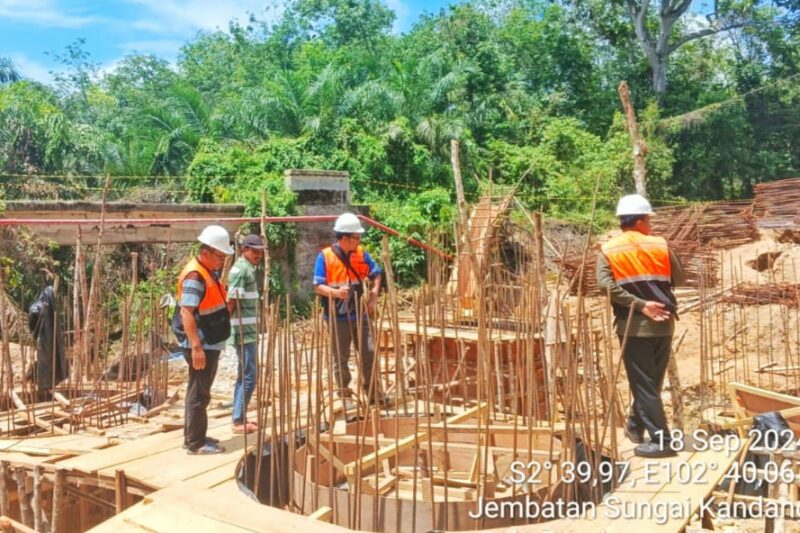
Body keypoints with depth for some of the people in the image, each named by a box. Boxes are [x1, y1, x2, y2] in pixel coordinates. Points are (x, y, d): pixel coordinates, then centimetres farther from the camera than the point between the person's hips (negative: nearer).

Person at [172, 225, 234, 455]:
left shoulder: (210, 272, 11)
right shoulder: (194, 276, -19)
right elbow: (186, 313, -25)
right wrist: (196, 347, -28)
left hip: (211, 343, 10)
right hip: (200, 345, -10)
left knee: (198, 390, 18)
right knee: (199, 393, -2)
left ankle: (193, 436, 30)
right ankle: (195, 443, 7)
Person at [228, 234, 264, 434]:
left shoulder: (247, 268, 15)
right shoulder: (241, 270, -15)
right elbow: (232, 301, -20)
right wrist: (227, 326, -20)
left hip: (248, 330, 10)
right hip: (244, 331, -10)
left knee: (244, 375, 15)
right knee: (249, 376, -5)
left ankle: (240, 418, 23)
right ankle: (239, 421, 2)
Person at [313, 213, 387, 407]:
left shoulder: (361, 253, 4)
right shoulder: (325, 256, -8)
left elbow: (376, 274, 15)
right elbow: (318, 286, -10)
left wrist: (374, 293, 0)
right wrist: (335, 292, -28)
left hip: (360, 314, 4)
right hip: (338, 317, -3)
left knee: (369, 354, 6)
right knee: (340, 358, 7)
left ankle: (374, 394, 18)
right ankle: (344, 395, 20)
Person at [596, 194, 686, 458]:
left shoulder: (608, 250, -1)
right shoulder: (660, 245, 2)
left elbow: (605, 284, -16)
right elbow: (680, 278, 7)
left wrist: (640, 305, -16)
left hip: (633, 326, -2)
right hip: (663, 324, 3)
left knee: (643, 383, 2)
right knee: (651, 380, 18)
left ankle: (661, 440, 0)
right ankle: (635, 426, 32)